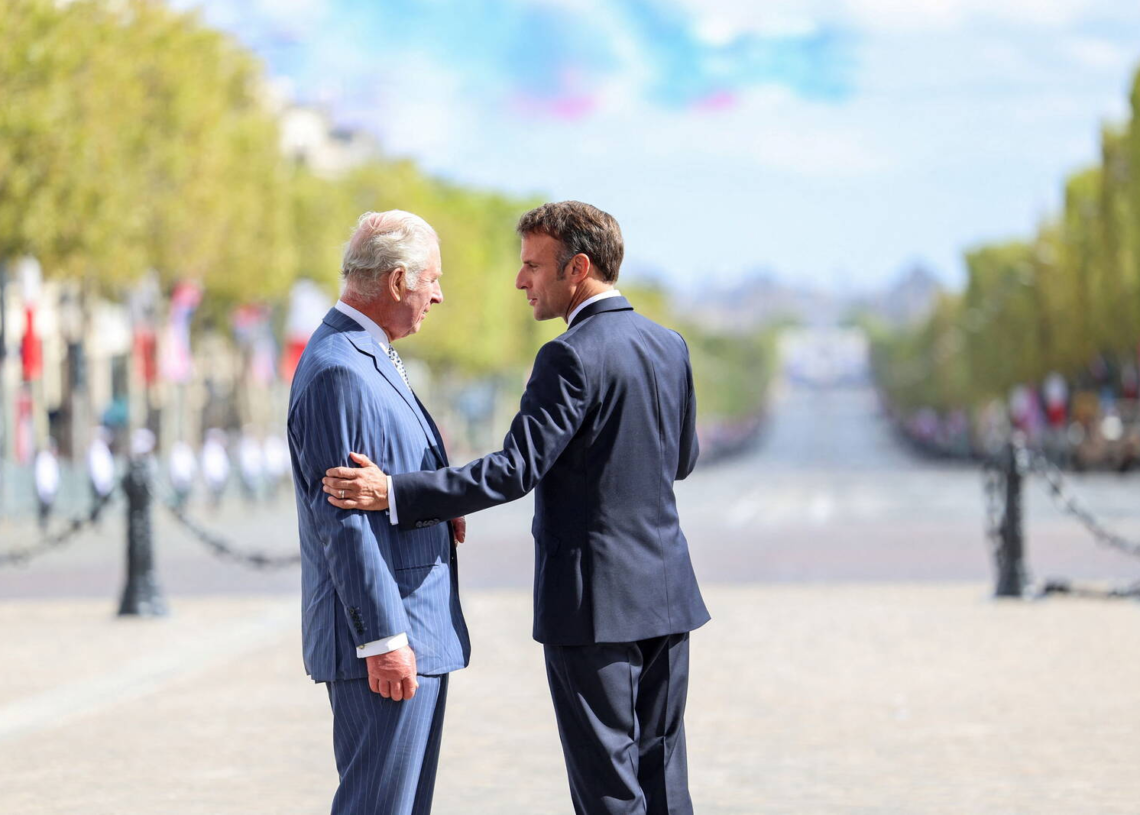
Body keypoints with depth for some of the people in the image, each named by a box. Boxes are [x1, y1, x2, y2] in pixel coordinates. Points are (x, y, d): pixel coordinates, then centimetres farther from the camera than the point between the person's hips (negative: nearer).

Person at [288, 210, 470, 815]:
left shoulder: (371, 359, 16)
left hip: (417, 630, 11)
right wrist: (383, 639, -23)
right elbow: (340, 520, -22)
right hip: (383, 633, -11)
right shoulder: (337, 370, -18)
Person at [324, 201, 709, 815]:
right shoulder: (669, 346, 8)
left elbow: (516, 470, -22)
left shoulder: (571, 358, -16)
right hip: (666, 594, 8)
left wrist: (395, 493, -24)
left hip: (593, 603, -8)